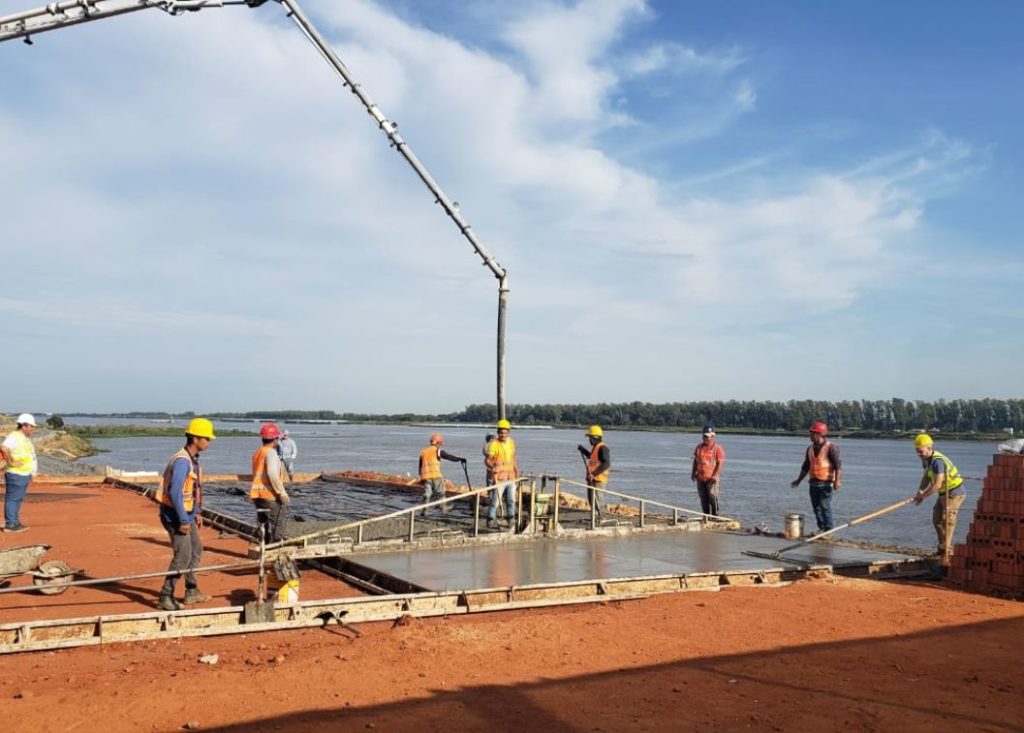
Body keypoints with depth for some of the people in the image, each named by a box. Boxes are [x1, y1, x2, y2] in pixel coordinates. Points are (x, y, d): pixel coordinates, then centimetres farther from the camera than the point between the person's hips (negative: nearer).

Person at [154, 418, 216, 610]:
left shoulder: (192, 459, 10)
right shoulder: (182, 461, -22)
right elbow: (175, 492, -27)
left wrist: (197, 513, 20)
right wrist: (183, 520, -25)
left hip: (186, 515, 10)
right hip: (176, 516, -10)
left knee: (196, 550, 18)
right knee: (182, 556, -10)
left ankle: (192, 591, 29)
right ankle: (165, 598, -1)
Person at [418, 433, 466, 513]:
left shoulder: (423, 451, 18)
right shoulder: (437, 450, -1)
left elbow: (420, 466, 22)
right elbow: (448, 456, -11)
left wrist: (421, 477, 28)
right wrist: (460, 459, -11)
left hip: (425, 476, 5)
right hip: (435, 475, -5)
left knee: (427, 493, 6)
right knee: (440, 491, 11)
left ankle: (424, 509, -5)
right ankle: (444, 507, 19)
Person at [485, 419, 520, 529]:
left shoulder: (511, 443, 11)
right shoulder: (494, 444, -10)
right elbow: (488, 460, -13)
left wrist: (517, 470, 14)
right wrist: (492, 467, -33)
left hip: (510, 477, 6)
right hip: (499, 478, -6)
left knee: (511, 499, 13)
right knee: (495, 499, -5)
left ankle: (511, 519, 26)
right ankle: (491, 520, 5)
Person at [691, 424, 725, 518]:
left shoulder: (717, 448, -5)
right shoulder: (699, 447, 13)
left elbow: (720, 463, -10)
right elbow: (695, 461, 19)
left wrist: (716, 475, -19)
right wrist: (693, 472, 12)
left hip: (711, 478, -5)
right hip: (700, 478, 5)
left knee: (713, 497, -13)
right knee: (703, 499, 9)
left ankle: (715, 516, -4)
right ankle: (706, 517, 17)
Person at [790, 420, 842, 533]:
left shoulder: (831, 447, -8)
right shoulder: (810, 448, 13)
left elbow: (838, 465, -14)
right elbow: (806, 466, 21)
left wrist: (837, 481, -22)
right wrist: (799, 480, 21)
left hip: (826, 483, -7)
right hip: (813, 483, 7)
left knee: (825, 506, -8)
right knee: (816, 507, 9)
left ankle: (828, 529, -2)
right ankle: (821, 528, 18)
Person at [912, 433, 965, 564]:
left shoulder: (937, 461, -29)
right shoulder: (926, 460, 2)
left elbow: (937, 485, -32)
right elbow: (926, 478, 10)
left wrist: (923, 496, -23)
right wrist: (920, 491, -4)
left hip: (954, 492, -10)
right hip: (944, 493, 10)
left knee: (947, 520, -13)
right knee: (937, 519, 15)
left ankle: (946, 550, -10)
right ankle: (943, 548, 26)